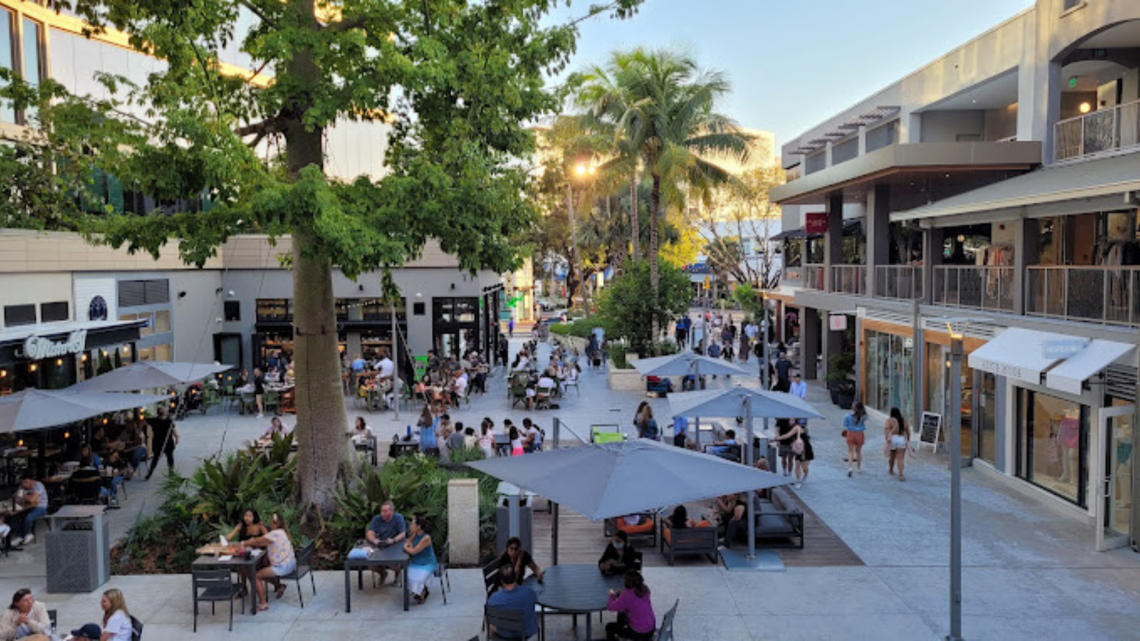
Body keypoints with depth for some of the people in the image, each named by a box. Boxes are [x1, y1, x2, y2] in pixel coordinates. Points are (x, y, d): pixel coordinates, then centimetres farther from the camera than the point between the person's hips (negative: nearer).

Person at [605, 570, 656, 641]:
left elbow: (611, 607, -17)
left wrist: (612, 596, 2)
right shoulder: (645, 589, -4)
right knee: (621, 616, 31)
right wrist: (622, 594, 6)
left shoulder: (627, 595, -25)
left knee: (609, 627, 15)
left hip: (639, 633, -7)